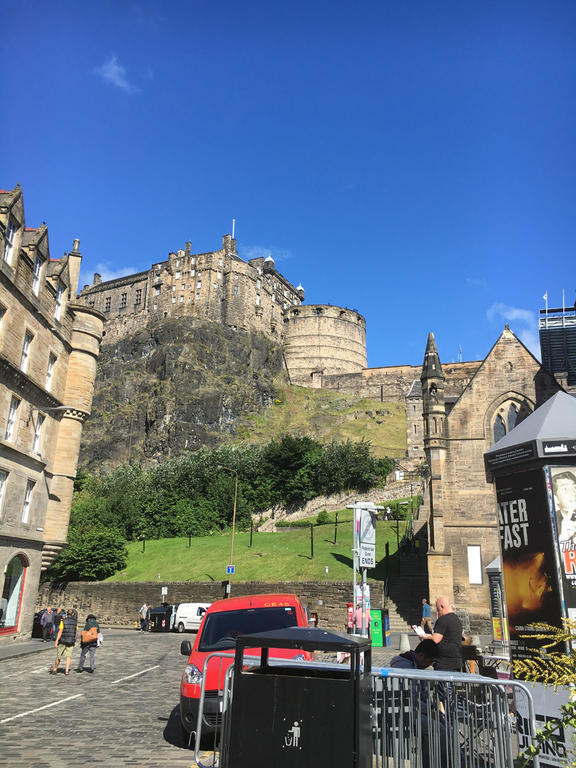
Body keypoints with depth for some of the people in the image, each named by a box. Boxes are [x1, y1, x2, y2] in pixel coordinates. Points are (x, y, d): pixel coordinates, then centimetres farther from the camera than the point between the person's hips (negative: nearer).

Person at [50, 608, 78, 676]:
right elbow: (75, 633, 5)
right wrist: (74, 641, 17)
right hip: (71, 641, 2)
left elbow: (60, 632, -15)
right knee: (68, 655, 9)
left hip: (62, 641, -2)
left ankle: (54, 669, 29)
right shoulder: (75, 622, -1)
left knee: (58, 656, 13)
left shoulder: (63, 621, -10)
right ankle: (67, 670, -2)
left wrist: (56, 641, -11)